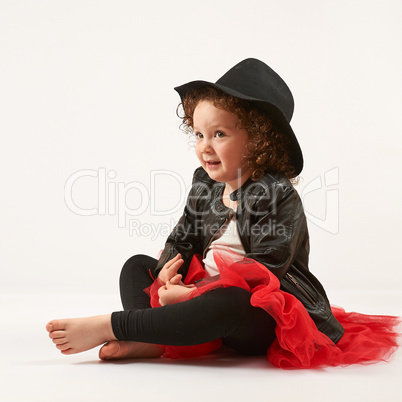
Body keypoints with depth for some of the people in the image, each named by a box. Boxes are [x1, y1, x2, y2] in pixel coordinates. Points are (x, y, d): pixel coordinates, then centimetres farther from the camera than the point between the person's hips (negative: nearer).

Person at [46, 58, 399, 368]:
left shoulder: (277, 195, -16)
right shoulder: (205, 186, 7)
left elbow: (264, 271, -22)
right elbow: (182, 239, 14)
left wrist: (193, 293, -25)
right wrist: (168, 272, -11)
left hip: (266, 318, -8)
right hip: (207, 292, 8)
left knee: (229, 305, -42)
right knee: (137, 265, 6)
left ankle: (110, 326, -33)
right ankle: (151, 342, -24)